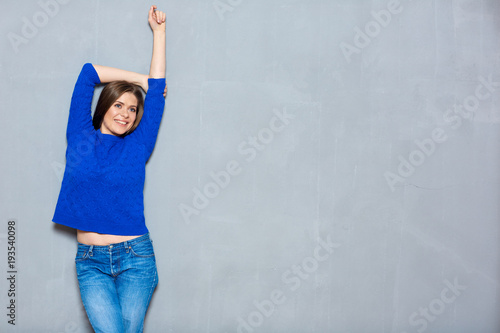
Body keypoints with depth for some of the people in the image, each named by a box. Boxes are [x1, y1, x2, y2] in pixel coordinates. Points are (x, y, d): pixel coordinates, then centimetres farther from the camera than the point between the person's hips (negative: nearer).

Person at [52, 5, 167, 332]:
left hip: (135, 256, 0)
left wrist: (159, 31, 5)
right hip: (91, 260, 0)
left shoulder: (138, 145, 6)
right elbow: (88, 73, 6)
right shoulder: (81, 137, 6)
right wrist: (140, 79, 12)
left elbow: (158, 89, 5)